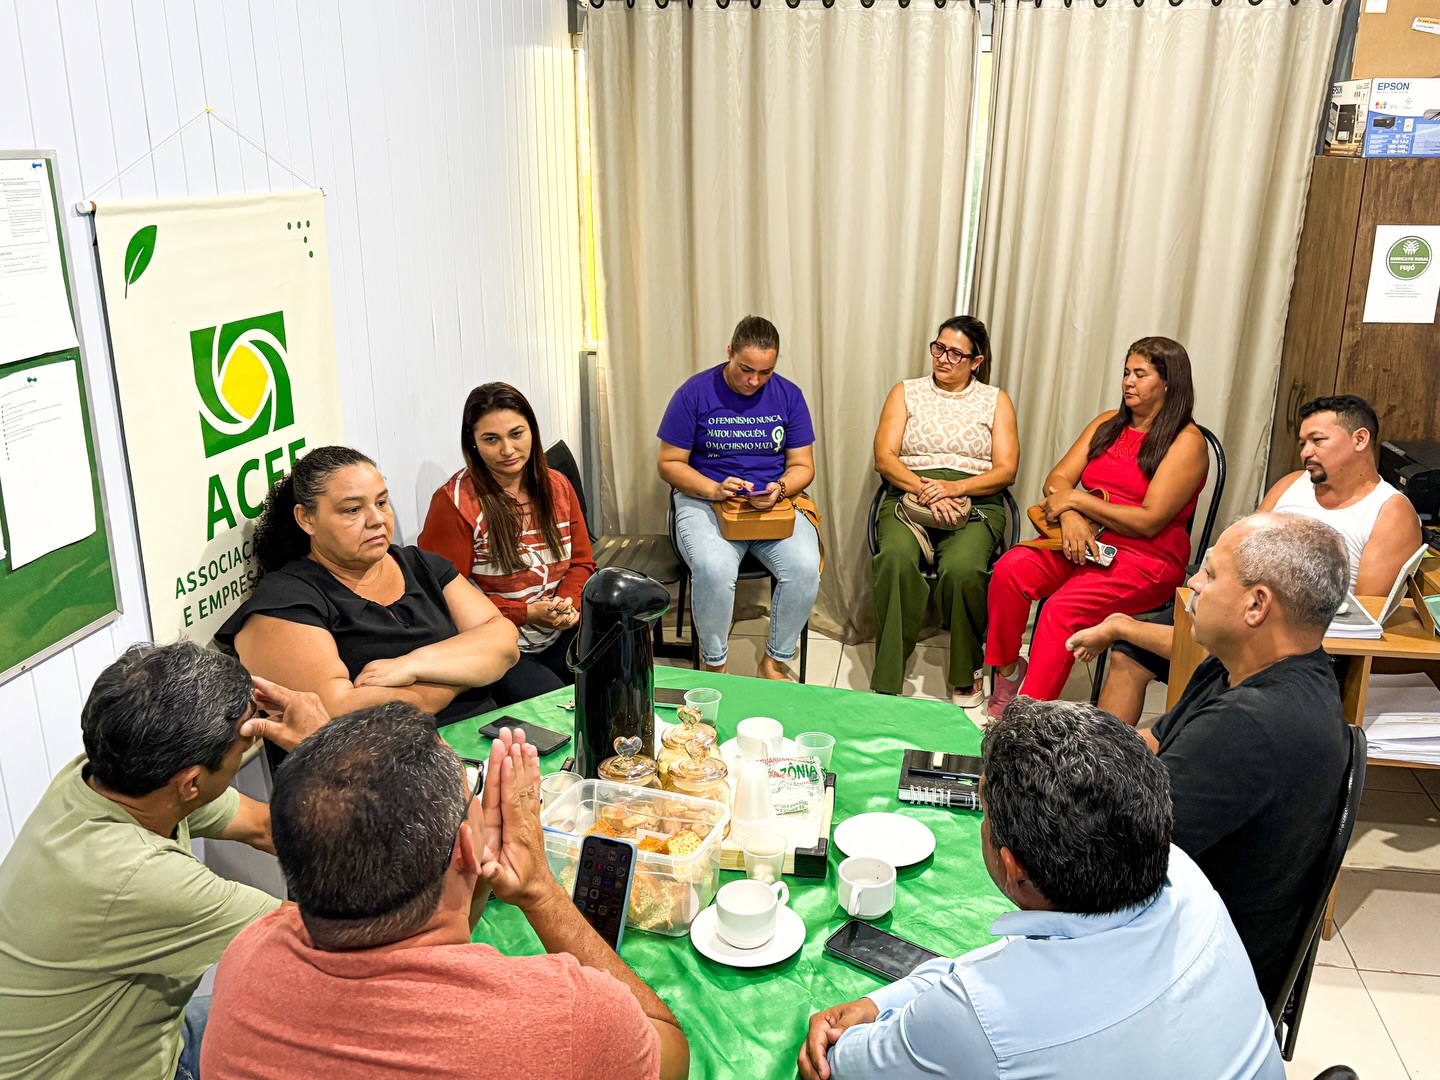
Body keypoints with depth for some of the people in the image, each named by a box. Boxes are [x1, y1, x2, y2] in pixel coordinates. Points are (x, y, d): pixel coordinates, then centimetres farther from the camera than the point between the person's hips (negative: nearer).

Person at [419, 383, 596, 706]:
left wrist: (568, 602, -8)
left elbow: (582, 561, 15)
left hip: (562, 635, 5)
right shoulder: (455, 502, -9)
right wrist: (527, 613, -15)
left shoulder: (557, 486, 9)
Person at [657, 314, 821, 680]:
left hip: (774, 503, 3)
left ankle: (774, 664, -5)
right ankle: (714, 667, -10)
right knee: (714, 568, -34)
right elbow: (669, 463, -1)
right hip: (704, 501, -2)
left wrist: (780, 489, -16)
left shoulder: (788, 395, 5)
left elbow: (802, 465, 7)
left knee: (805, 567, -27)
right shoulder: (695, 392, -3)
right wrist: (712, 489, -19)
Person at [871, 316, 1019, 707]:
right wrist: (924, 489, -15)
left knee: (962, 568, -34)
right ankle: (886, 684, -27)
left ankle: (967, 673, -7)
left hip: (975, 502, 0)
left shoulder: (996, 401, 14)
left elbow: (1005, 470, 4)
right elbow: (884, 457, 3)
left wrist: (955, 487, -15)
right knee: (896, 558, -34)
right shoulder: (906, 392, 15)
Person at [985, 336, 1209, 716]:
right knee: (1010, 568, -22)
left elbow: (1149, 521, -14)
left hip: (1147, 558, -6)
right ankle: (1006, 670, -8)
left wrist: (1077, 500, -11)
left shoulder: (1187, 442, -5)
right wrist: (1069, 516, -15)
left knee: (1063, 609, -30)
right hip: (1083, 541, 6)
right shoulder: (1107, 424, 16)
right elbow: (1057, 479, 8)